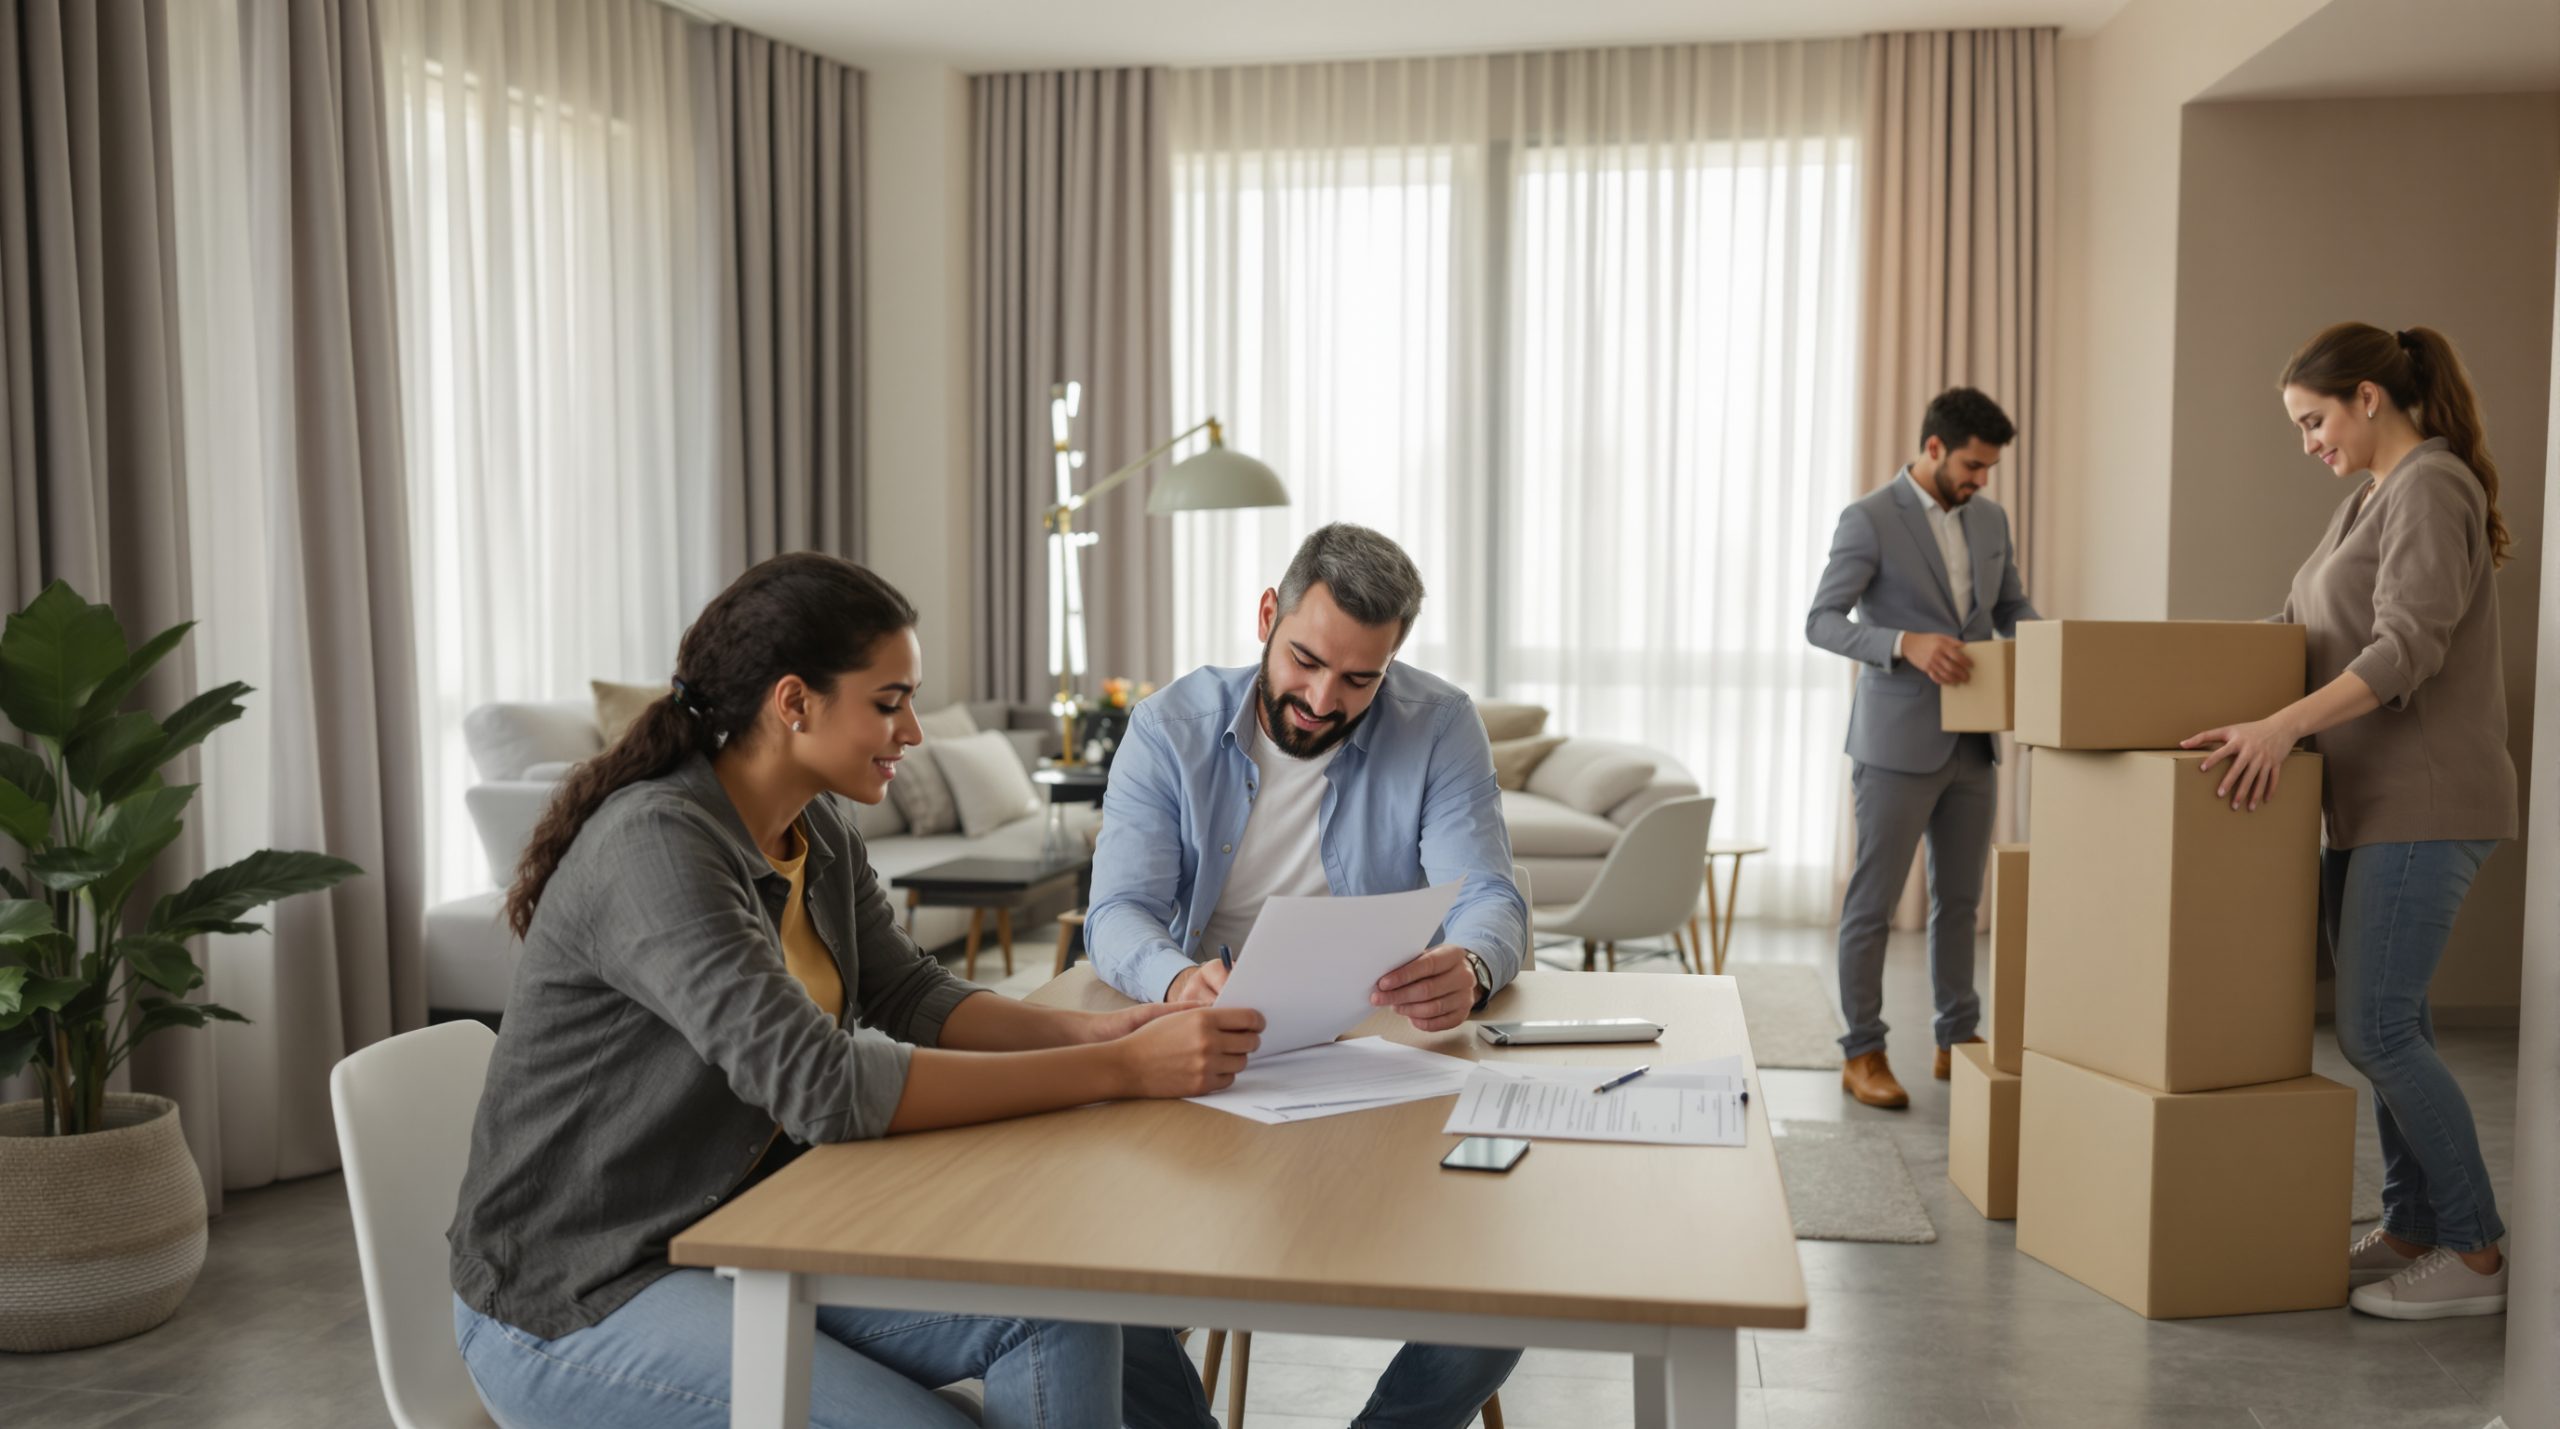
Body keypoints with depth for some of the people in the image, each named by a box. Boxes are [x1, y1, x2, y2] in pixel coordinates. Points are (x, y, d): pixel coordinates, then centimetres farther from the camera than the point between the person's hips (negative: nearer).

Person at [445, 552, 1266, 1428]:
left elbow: (912, 1001, 2)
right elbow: (825, 1087, -32)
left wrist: (1107, 1029, -16)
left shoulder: (819, 832, 3)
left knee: (1063, 1318, -9)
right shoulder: (658, 847, -25)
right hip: (575, 1302, -7)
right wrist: (1122, 1071, -32)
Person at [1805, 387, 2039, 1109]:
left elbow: (2013, 609, 19)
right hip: (1898, 744, -7)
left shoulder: (1990, 518, 10)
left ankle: (1958, 1041, 25)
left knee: (1959, 899, 14)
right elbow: (1821, 621, -15)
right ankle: (1862, 1054, 10)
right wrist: (1905, 643, -31)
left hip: (1972, 745, 7)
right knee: (1872, 903, 1)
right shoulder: (1870, 518, -10)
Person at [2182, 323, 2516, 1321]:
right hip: (2372, 803, 9)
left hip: (2424, 805, -9)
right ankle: (2410, 1229, 19)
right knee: (2387, 1024, 11)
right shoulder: (2372, 498, 18)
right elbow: (2309, 634, 22)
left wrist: (2284, 725, -31)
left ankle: (2474, 1254, 2)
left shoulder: (2431, 486, -11)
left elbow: (2408, 647, -23)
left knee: (2377, 1029, -9)